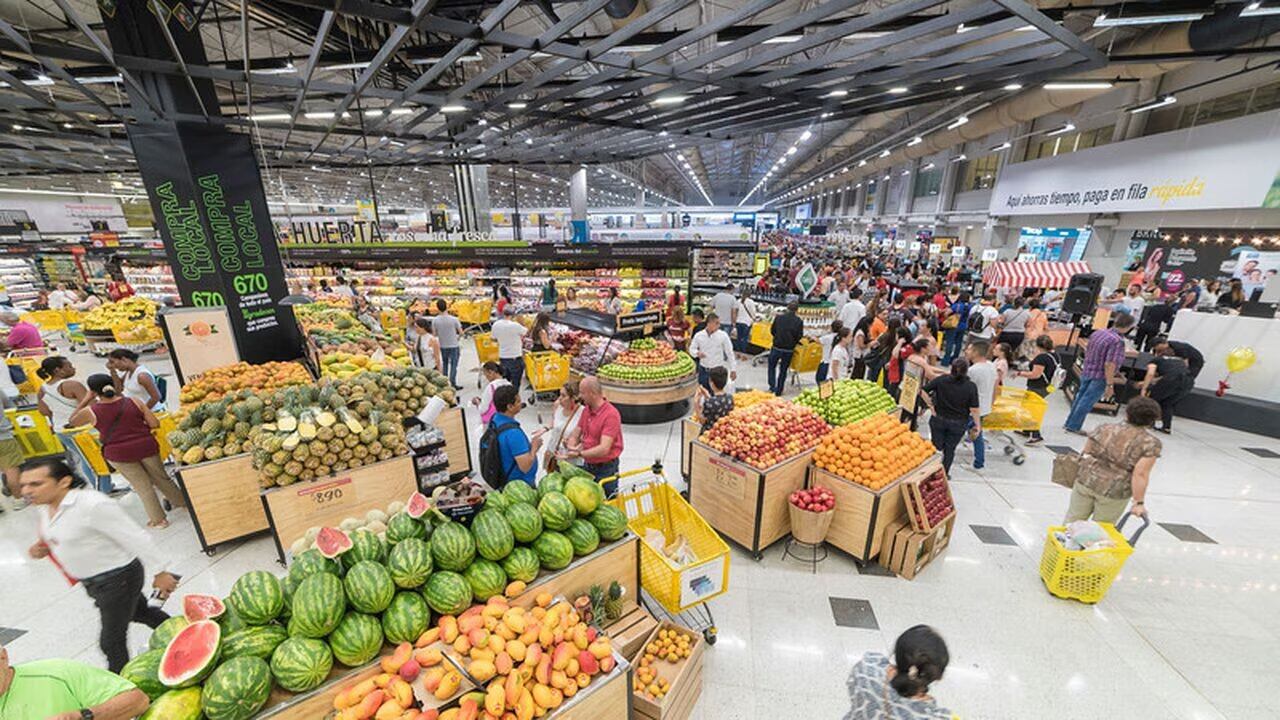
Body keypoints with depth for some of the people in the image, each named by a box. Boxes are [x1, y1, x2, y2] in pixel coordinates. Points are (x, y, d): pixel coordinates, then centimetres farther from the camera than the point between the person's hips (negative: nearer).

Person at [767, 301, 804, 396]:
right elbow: (799, 336, -5)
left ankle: (772, 387, 9)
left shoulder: (779, 317, -8)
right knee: (783, 370, 14)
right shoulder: (799, 321, -9)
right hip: (789, 349, 0)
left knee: (772, 366, 18)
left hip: (777, 347, 0)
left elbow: (772, 330, 0)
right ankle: (779, 391, 19)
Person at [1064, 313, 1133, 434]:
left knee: (1080, 398, 17)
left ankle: (1069, 424, 25)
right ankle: (1074, 427, 11)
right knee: (1087, 402, 3)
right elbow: (1109, 364, -24)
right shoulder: (1118, 341, -21)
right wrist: (1109, 385, -19)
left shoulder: (1098, 332, 2)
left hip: (1086, 372, 7)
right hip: (1100, 377, -7)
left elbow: (1086, 352, 12)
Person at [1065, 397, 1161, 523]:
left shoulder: (1105, 428, 0)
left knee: (1073, 521, 16)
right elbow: (1140, 474, -15)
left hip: (1086, 481, 2)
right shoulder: (1150, 443, -9)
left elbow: (1085, 454, 4)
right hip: (1114, 493, -2)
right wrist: (1139, 502, -10)